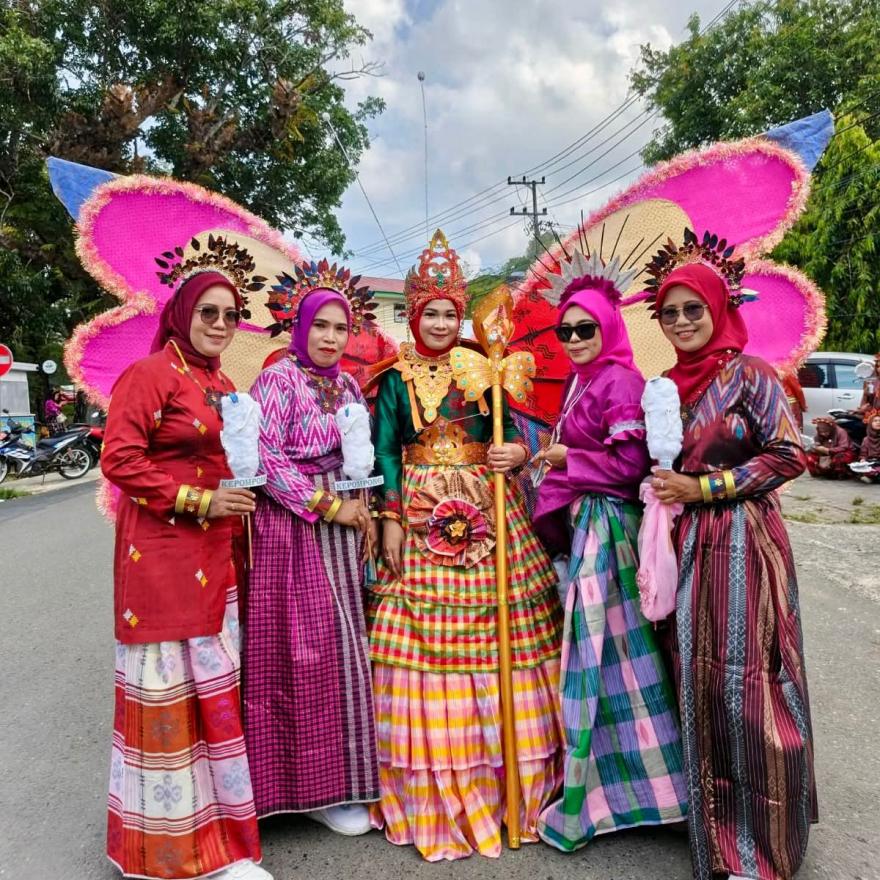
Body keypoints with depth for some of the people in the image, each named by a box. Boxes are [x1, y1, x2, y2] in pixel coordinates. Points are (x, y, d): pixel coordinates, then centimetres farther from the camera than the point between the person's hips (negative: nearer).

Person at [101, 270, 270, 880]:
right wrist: (199, 502, -17)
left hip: (215, 551, 8)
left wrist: (237, 497, 9)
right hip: (162, 551, -8)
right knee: (168, 687, 4)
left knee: (214, 685, 15)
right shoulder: (151, 374, -9)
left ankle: (214, 820, 33)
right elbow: (119, 460, -16)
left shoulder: (223, 385, 14)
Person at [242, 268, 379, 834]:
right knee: (309, 651, -1)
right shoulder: (278, 378, -6)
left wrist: (362, 510, 3)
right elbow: (265, 458, -15)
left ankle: (340, 773, 26)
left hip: (343, 527, 7)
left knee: (343, 647, 10)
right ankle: (317, 785, 16)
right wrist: (328, 505, -14)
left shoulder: (348, 385, 14)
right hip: (294, 528, -6)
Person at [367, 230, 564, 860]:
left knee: (496, 641, 4)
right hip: (422, 519, -1)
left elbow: (515, 430, 9)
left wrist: (519, 451, -13)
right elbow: (384, 452, 1)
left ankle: (509, 786, 24)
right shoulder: (397, 378, 5)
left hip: (488, 517, 2)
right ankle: (435, 800, 17)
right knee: (425, 643, -1)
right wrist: (392, 518, -6)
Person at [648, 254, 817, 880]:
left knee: (744, 678, 0)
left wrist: (703, 487, -14)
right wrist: (664, 495, 0)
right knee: (698, 676, 12)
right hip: (685, 543, 5)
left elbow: (788, 454, -11)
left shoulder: (749, 374, -7)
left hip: (743, 541, -5)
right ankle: (713, 822, 32)